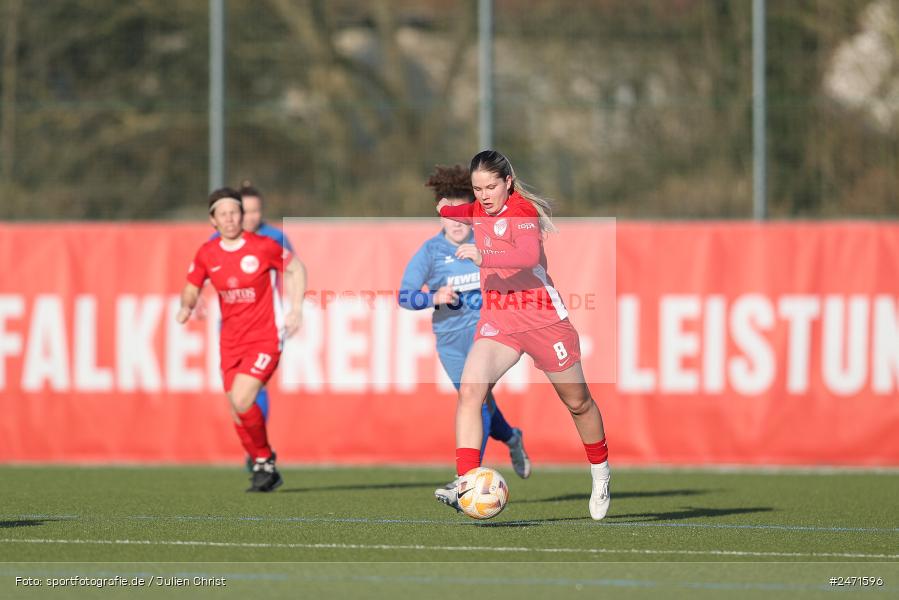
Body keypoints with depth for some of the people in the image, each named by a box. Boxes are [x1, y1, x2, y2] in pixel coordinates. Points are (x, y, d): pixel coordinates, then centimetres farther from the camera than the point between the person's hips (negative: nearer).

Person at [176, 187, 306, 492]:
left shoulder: (263, 247, -9)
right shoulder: (206, 254, 0)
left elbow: (295, 268, 6)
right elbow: (192, 287, 14)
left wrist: (296, 309, -2)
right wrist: (186, 306, -8)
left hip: (265, 339, -5)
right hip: (231, 343, 5)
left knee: (241, 400, -21)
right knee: (237, 411, 4)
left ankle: (264, 461, 0)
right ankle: (265, 470, 23)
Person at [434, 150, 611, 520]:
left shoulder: (522, 211, -15)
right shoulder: (479, 211, 6)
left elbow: (529, 255, -36)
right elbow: (465, 213, 34)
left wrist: (483, 257, -47)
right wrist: (445, 209, 14)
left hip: (543, 318, -5)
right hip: (496, 320, 5)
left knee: (577, 403, 13)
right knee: (469, 390, -21)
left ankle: (600, 472, 38)